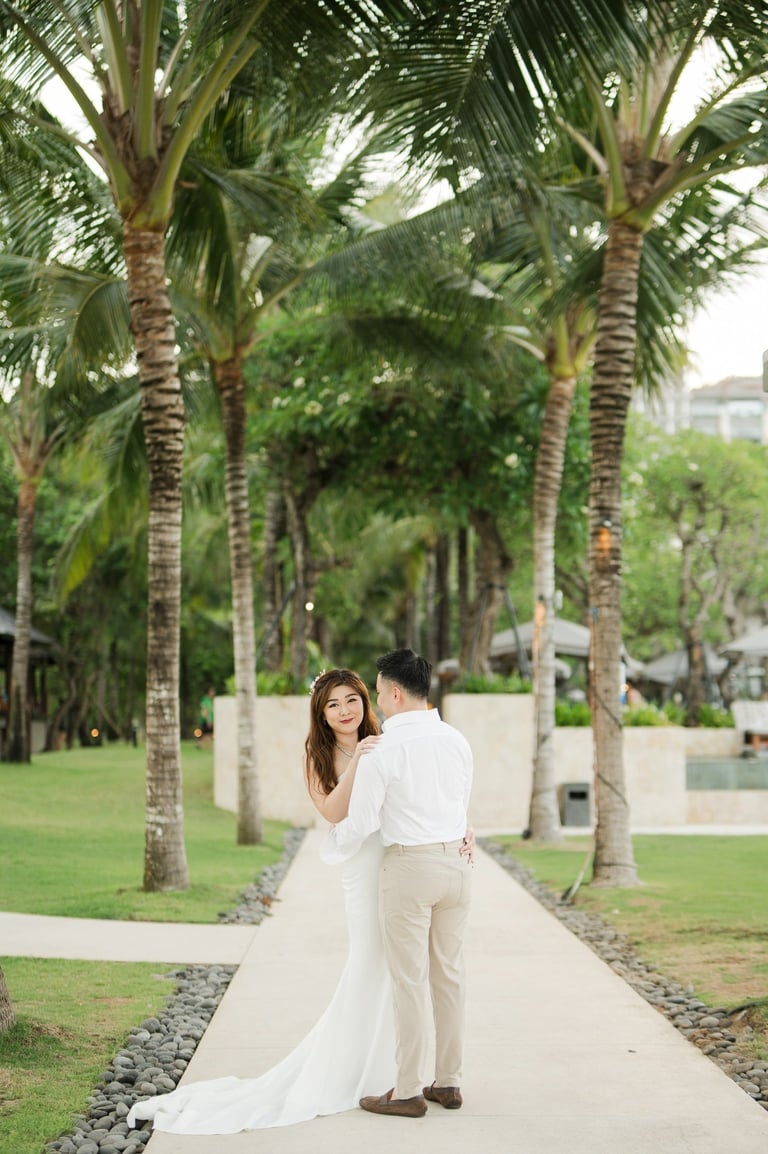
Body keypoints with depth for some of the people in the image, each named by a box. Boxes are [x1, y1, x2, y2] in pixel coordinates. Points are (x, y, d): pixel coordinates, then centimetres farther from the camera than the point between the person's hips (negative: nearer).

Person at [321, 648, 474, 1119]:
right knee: (449, 975, 13)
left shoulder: (383, 752, -13)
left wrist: (330, 851, 11)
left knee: (411, 980, 0)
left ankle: (409, 1091, 7)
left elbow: (359, 823, -9)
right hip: (458, 859, 6)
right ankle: (448, 1081, 21)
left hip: (409, 867, -6)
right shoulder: (456, 740, 6)